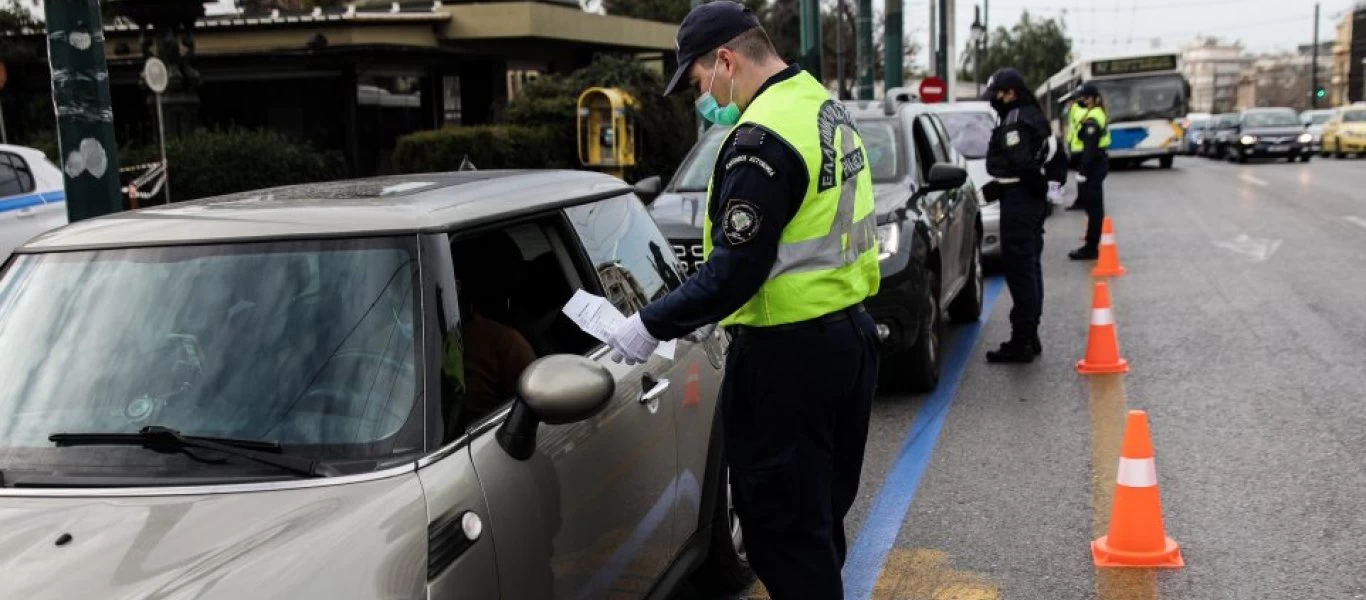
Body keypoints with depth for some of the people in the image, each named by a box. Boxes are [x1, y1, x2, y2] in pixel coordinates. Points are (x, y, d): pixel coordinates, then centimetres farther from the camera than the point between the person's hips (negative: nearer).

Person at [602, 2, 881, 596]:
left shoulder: (764, 137, -20)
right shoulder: (823, 106, 10)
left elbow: (735, 271, -23)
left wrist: (651, 326, -15)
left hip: (787, 356, -10)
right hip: (848, 335, 10)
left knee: (782, 525, 2)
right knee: (820, 514, 21)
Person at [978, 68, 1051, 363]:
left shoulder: (1016, 120, -16)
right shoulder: (1033, 116, 18)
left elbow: (1019, 165, -24)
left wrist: (996, 188, -15)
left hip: (1018, 197, -11)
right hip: (1034, 197, 11)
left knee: (1018, 267, -9)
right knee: (1030, 266, 16)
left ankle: (1022, 340, -8)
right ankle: (1030, 335, 25)